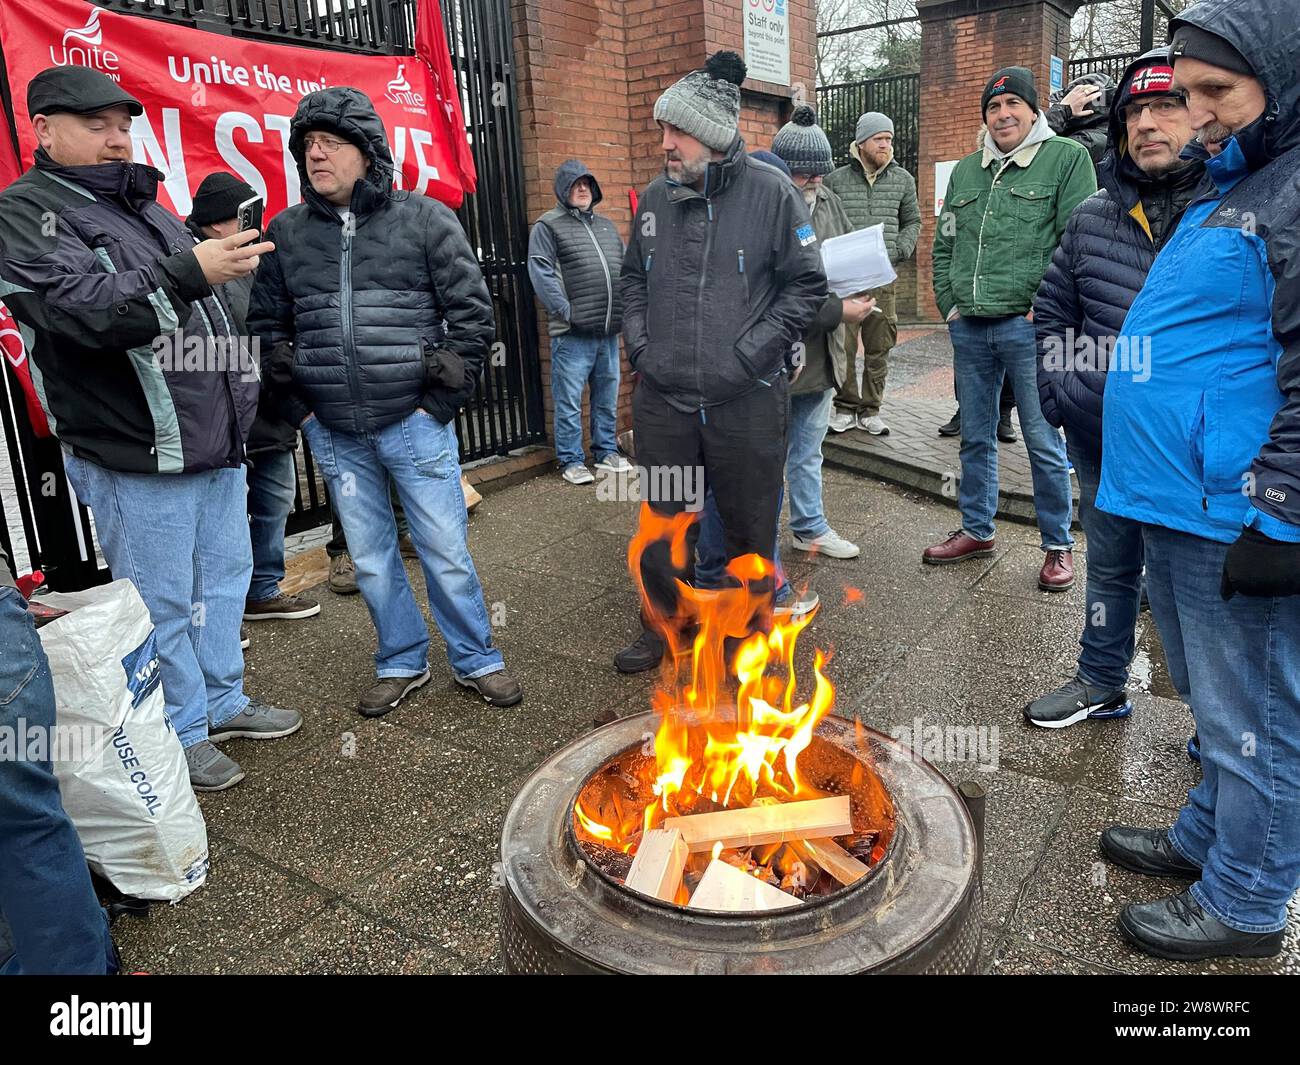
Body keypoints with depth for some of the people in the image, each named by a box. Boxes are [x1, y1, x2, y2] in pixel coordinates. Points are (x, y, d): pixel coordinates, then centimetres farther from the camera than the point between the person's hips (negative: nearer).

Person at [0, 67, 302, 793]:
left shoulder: (143, 205, 18)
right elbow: (80, 309, -23)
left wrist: (242, 387, 22)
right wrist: (188, 273, -34)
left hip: (215, 441, 8)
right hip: (137, 457, -8)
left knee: (226, 577, 15)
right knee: (163, 603, 2)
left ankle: (223, 700, 31)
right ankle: (181, 734, 18)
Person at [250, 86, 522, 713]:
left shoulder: (424, 221, -2)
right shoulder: (286, 233, 7)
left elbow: (471, 312, -3)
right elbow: (266, 326, 14)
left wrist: (440, 403, -6)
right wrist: (300, 408, 6)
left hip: (413, 423, -3)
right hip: (333, 434, 3)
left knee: (446, 551, 3)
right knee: (370, 559, 12)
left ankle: (477, 661, 22)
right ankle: (402, 663, 30)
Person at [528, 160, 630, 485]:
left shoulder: (606, 225, 20)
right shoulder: (548, 225, -1)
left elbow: (626, 267, 20)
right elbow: (542, 274, -11)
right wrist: (566, 311, -18)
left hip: (609, 331, 6)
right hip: (572, 334, -6)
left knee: (607, 397, 14)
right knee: (569, 400, -2)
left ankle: (606, 451, 26)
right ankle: (571, 461, 7)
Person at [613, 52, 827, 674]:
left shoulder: (770, 193, -6)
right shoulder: (655, 199, 7)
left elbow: (806, 285, -3)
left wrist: (752, 351, -10)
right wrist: (639, 344, 6)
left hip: (747, 402, -4)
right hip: (662, 399, 4)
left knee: (749, 526, 9)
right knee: (662, 525, 14)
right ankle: (662, 626, 35)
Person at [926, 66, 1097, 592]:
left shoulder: (1067, 158, -1)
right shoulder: (965, 171, 16)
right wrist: (949, 303, 10)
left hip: (1028, 327, -5)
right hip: (969, 329, 6)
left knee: (1044, 442, 0)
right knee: (975, 437, 14)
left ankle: (1058, 545, 14)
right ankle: (976, 530, 28)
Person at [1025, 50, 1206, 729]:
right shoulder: (1092, 218, 4)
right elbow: (1052, 309, 15)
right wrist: (1057, 391, 4)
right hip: (1101, 439, 4)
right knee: (1109, 566, 20)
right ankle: (1101, 684, 39)